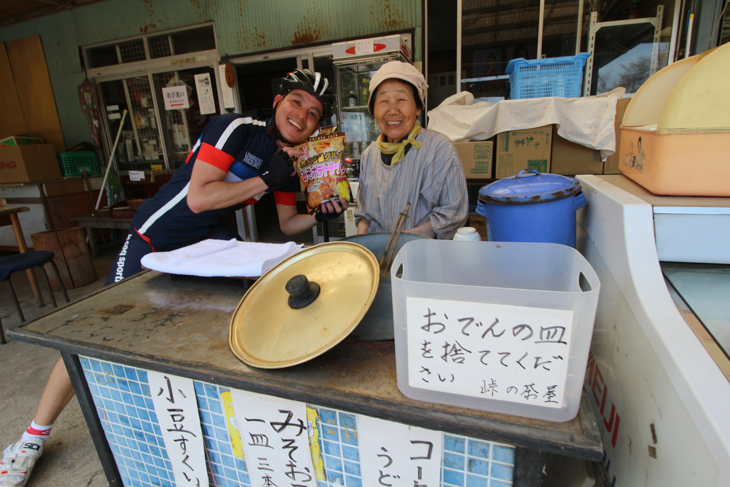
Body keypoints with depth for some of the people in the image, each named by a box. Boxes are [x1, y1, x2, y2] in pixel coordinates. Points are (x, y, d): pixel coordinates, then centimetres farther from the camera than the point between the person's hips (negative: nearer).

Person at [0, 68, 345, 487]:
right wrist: (266, 178, -29)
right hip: (155, 240, -6)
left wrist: (320, 216, -13)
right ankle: (34, 438, 21)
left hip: (208, 239, 6)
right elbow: (198, 198, -31)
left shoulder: (291, 161, -1)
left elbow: (287, 223, 5)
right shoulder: (237, 128, -23)